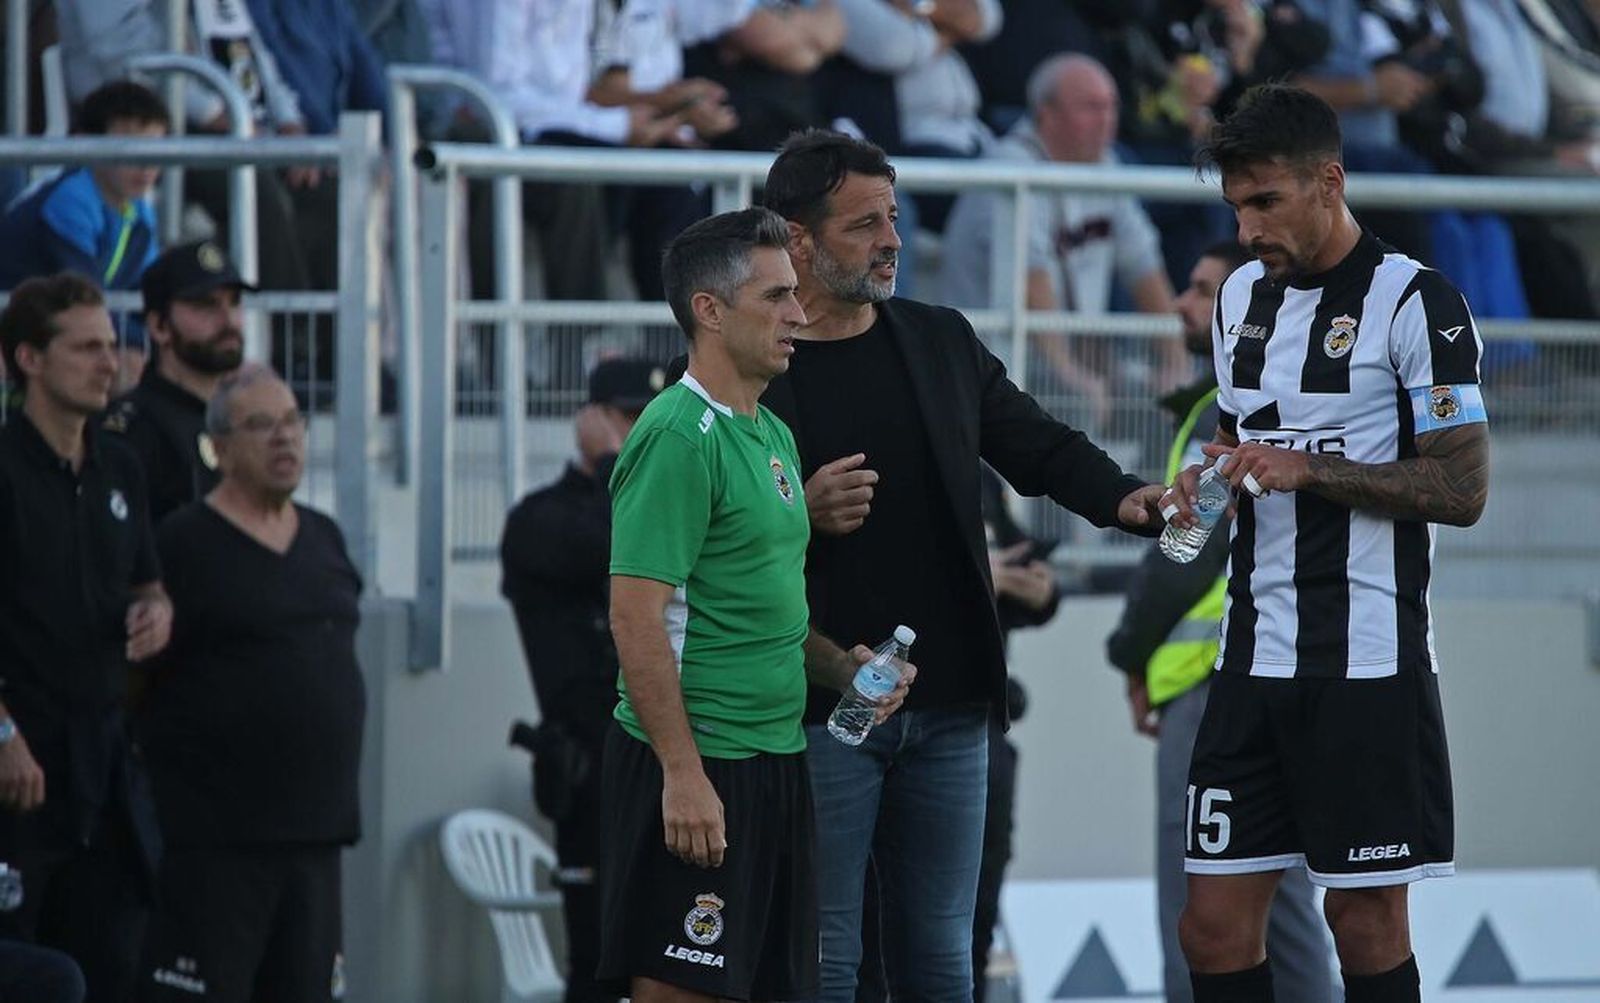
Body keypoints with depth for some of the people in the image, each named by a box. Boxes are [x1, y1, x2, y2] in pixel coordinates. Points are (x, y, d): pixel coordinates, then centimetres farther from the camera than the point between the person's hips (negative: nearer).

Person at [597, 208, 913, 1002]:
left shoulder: (771, 434, 16)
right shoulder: (678, 436, -13)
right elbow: (638, 617, -19)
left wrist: (840, 666, 9)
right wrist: (683, 774, -24)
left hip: (772, 759, 10)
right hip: (697, 767, -10)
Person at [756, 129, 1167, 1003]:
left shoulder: (941, 342, 11)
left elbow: (1039, 447, 12)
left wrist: (1126, 499, -6)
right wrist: (800, 512, -21)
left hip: (948, 706, 4)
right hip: (821, 713, -4)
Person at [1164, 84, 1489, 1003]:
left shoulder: (1417, 303, -8)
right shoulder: (1244, 297, 14)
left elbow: (1463, 489, -12)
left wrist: (1308, 469, -19)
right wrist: (1207, 484, 4)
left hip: (1368, 666, -6)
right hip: (1255, 654, 6)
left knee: (1367, 920, -2)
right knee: (1215, 928, 2)